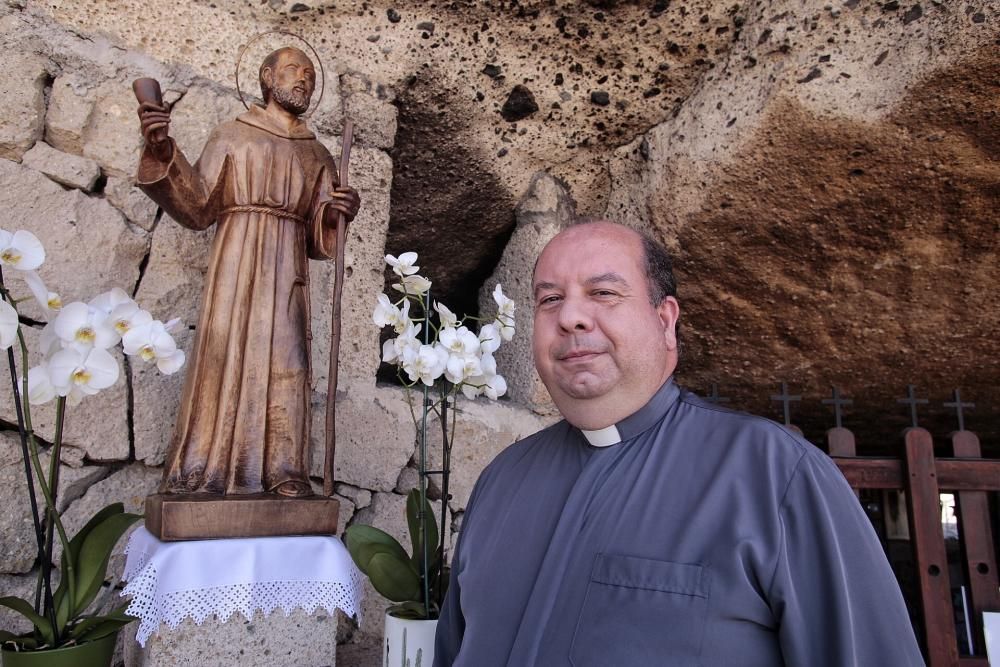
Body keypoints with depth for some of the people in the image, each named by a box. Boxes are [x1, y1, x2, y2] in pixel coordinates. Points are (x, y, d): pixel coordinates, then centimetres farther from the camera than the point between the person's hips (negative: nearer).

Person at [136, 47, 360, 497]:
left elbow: (320, 236, 13)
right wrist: (163, 152, -9)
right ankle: (199, 480, -3)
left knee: (284, 367, -7)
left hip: (287, 271, 2)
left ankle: (283, 476, -5)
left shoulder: (317, 155, 19)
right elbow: (197, 209, 4)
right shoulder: (230, 136, 11)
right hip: (237, 263, -2)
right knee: (224, 356, -8)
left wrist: (336, 214, -8)